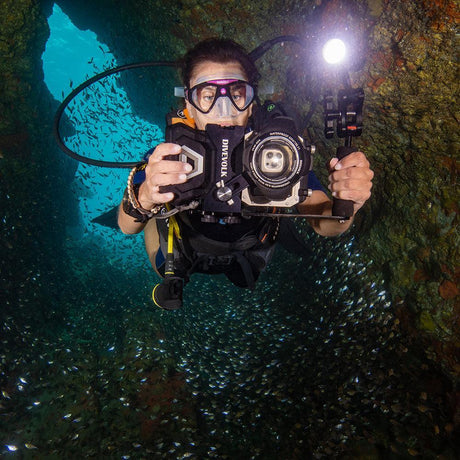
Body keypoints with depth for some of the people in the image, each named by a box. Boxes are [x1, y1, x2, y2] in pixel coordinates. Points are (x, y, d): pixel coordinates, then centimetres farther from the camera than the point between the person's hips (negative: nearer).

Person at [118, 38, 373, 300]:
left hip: (247, 253, 1)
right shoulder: (173, 152, -39)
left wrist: (346, 205, -64)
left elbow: (323, 224, -39)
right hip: (185, 249, 0)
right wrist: (144, 198, -75)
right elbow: (127, 227, -50)